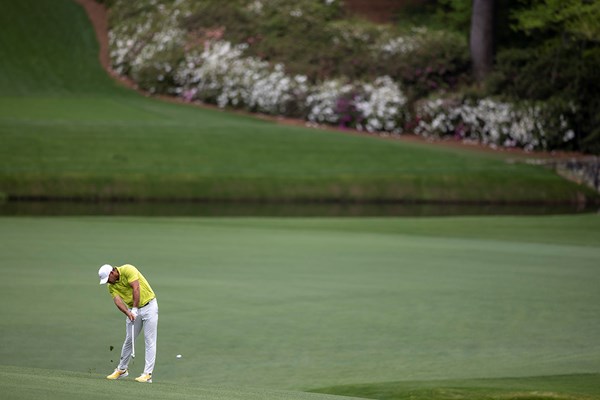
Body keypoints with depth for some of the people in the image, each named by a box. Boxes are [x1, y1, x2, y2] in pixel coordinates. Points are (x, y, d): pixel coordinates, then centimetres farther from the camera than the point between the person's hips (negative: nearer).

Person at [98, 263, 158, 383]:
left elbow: (136, 289, -26)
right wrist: (128, 313, -33)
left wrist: (134, 309, -26)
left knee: (149, 341, -7)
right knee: (129, 340, 11)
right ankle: (122, 369, 27)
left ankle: (147, 374, -10)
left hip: (149, 305, -6)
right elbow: (118, 301, -14)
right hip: (134, 310, 6)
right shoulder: (112, 286, 0)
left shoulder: (128, 270, -18)